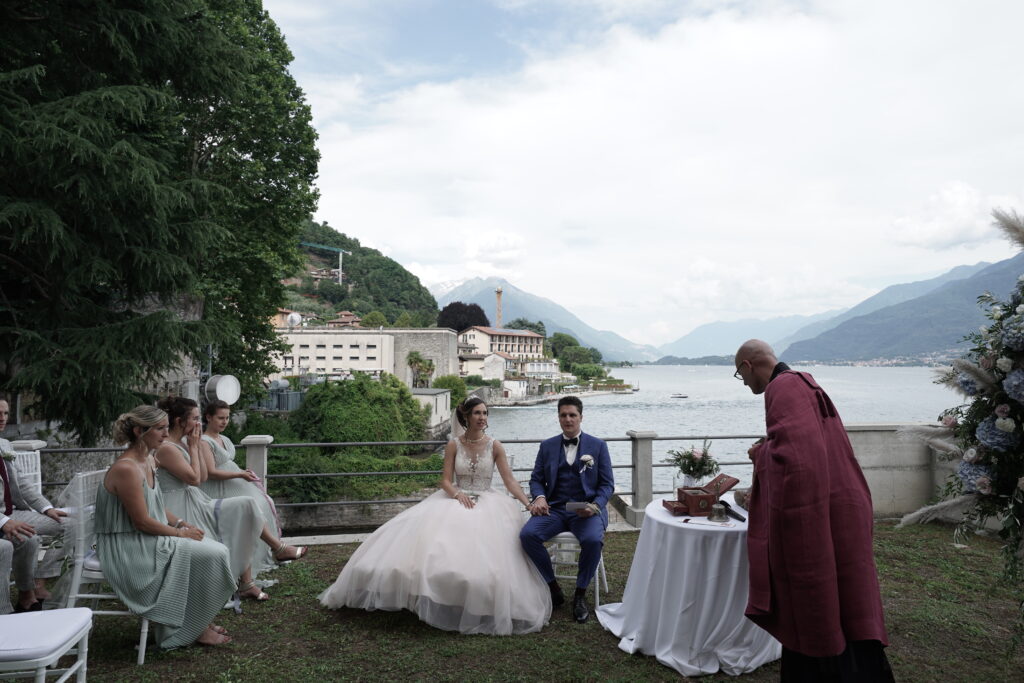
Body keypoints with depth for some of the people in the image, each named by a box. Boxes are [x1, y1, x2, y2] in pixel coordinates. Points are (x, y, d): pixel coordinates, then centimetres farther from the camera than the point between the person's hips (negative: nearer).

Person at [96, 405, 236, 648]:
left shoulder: (148, 461, 8)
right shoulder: (126, 469, -23)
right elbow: (142, 522, -21)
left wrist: (182, 523, 3)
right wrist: (180, 532, -12)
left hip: (149, 540, 9)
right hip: (129, 549, -9)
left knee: (215, 550, 0)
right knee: (211, 555, -14)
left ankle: (201, 620, 12)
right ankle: (194, 628, 3)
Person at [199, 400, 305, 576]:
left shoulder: (224, 440, 18)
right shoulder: (204, 442, -10)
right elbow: (210, 472, -18)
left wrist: (244, 472, 6)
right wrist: (240, 474, -20)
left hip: (232, 484, 9)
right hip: (217, 490, -9)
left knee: (263, 503, -10)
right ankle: (279, 549, -18)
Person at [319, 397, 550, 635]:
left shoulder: (495, 446, 2)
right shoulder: (454, 445, 3)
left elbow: (510, 480, -1)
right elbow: (446, 481, 0)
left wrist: (530, 504, -13)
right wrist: (459, 494, -21)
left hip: (487, 502, -1)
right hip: (457, 500, 1)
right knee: (426, 532, -24)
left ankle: (479, 611, -12)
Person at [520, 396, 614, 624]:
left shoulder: (598, 446, 7)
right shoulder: (547, 446, 13)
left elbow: (607, 484, 4)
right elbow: (536, 479, 13)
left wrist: (595, 506, -14)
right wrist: (539, 497, -10)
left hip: (587, 509, -2)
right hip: (554, 508, 2)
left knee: (593, 540, -34)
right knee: (527, 534, -26)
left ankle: (580, 594, -8)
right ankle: (553, 588, -6)